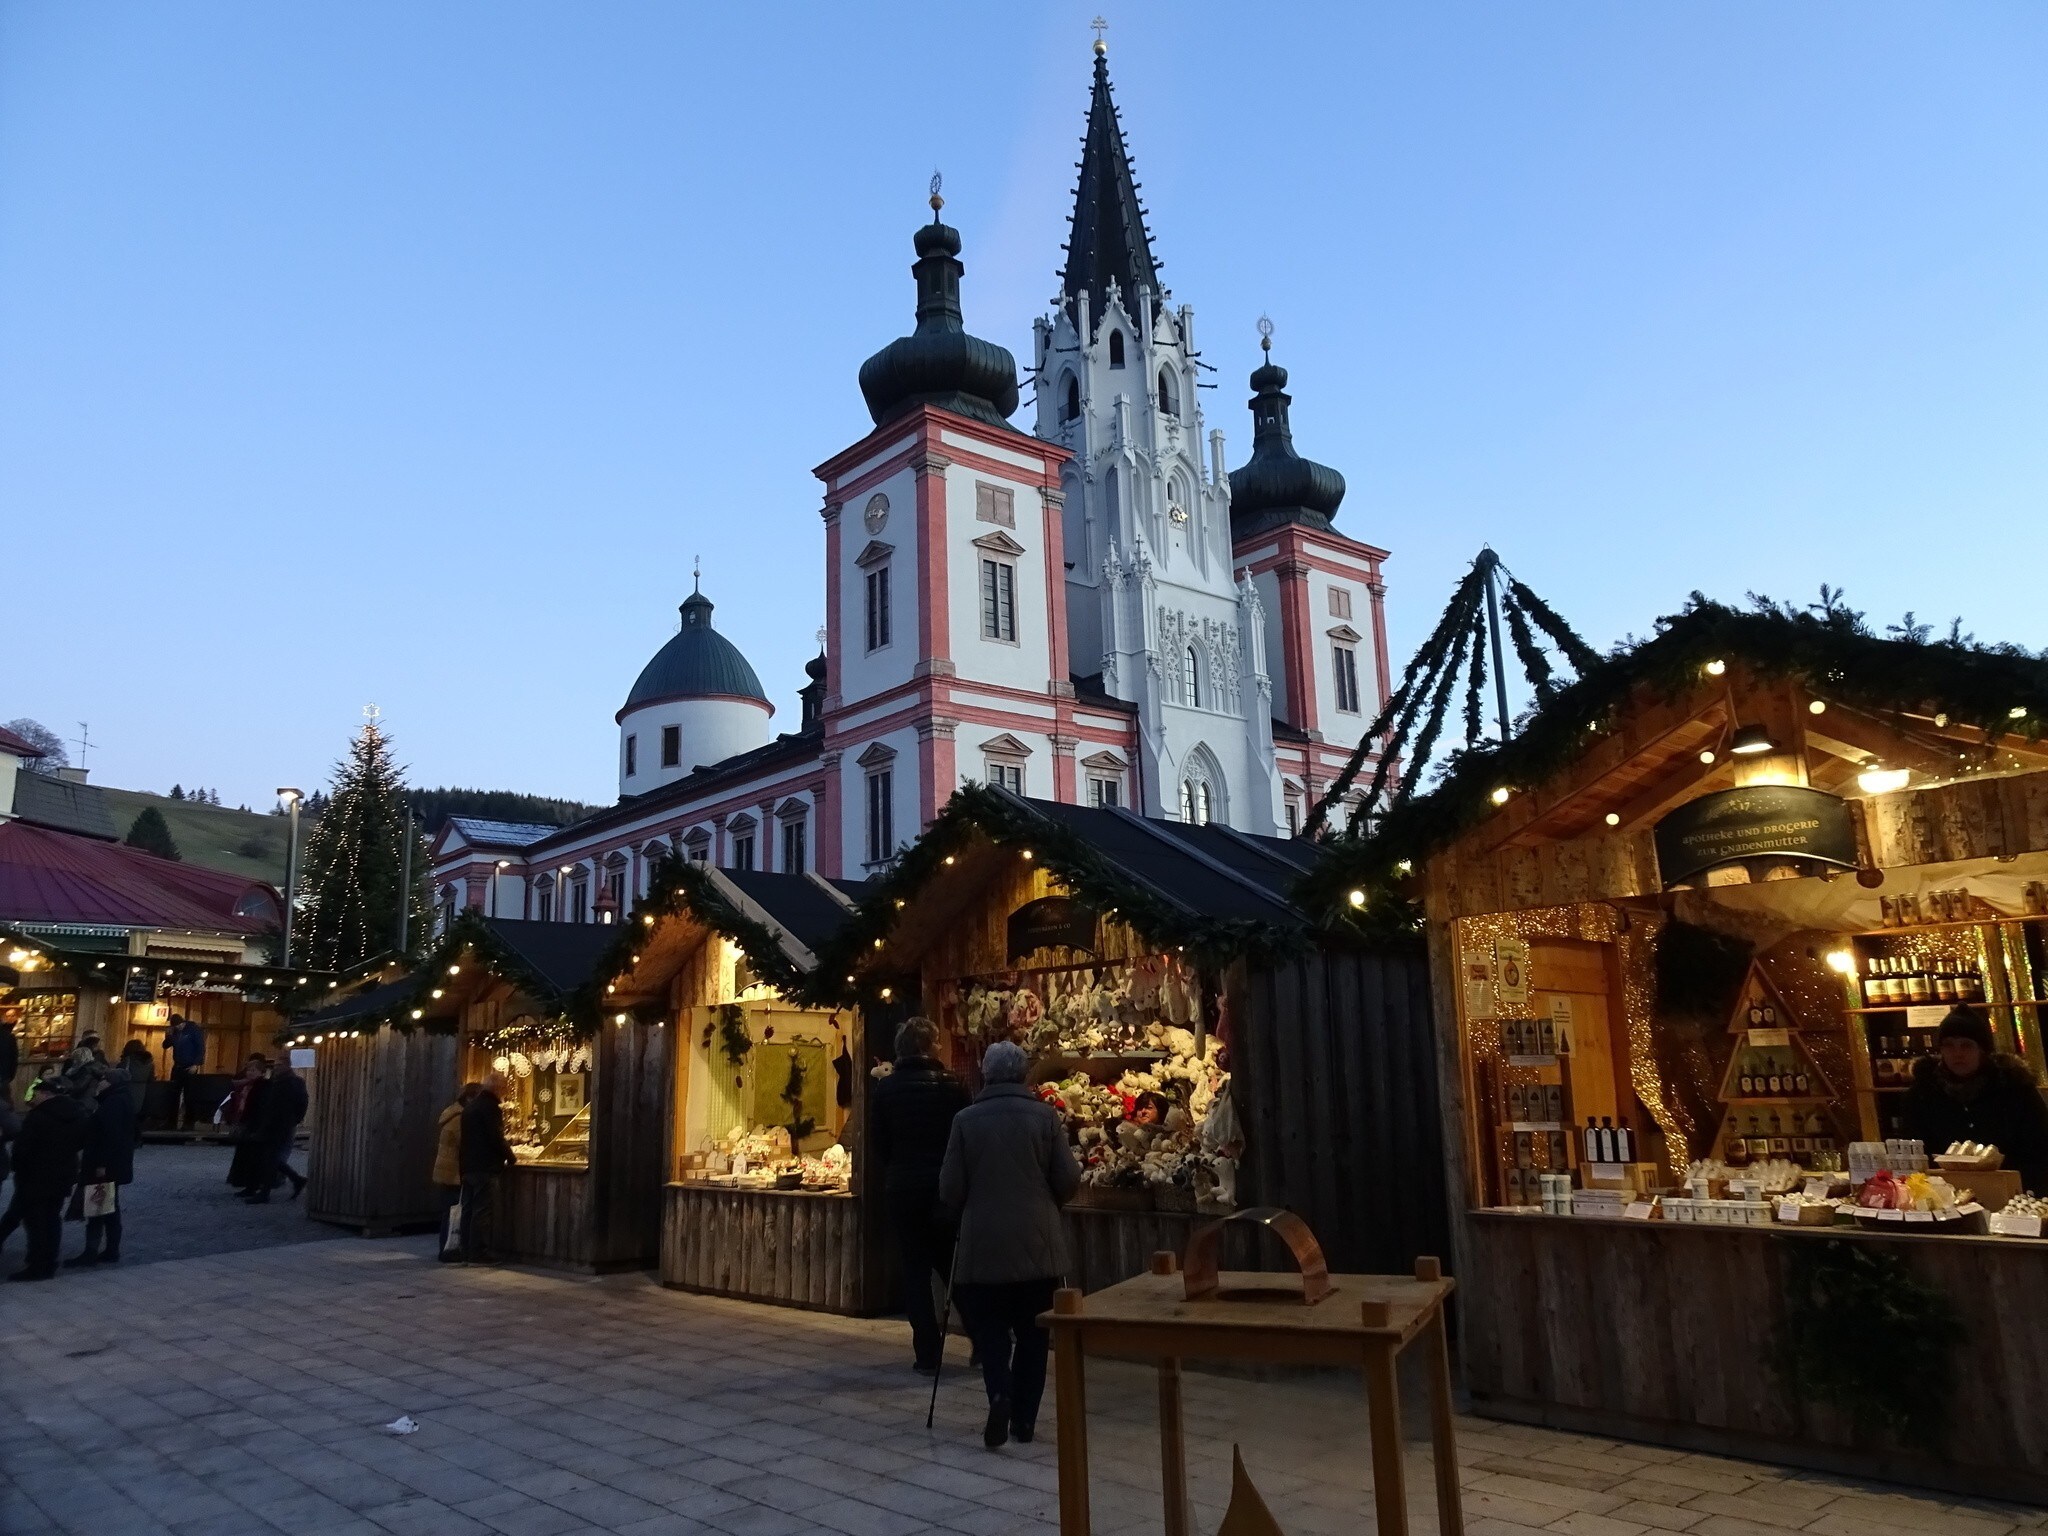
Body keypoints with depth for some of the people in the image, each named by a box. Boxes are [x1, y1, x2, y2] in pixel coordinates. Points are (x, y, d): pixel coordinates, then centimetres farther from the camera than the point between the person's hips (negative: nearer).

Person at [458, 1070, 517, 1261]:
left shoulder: (471, 1106, 16)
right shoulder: (490, 1106, -13)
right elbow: (496, 1137, -17)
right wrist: (509, 1156, -3)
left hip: (468, 1166, 9)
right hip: (485, 1166, -9)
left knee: (468, 1210, 11)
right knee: (481, 1211, -6)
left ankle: (466, 1253, 14)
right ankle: (476, 1255, -6)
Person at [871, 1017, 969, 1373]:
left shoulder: (885, 1088, -5)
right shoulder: (951, 1085, -7)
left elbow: (880, 1144, 1)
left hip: (902, 1188, 0)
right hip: (946, 1188, 0)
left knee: (915, 1270, 8)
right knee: (954, 1267, 15)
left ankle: (928, 1353, 7)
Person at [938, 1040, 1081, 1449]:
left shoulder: (966, 1120, -4)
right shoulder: (1045, 1116, -4)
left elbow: (949, 1190, -3)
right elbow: (1068, 1180, -2)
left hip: (983, 1244, -1)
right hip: (1038, 1243, 1)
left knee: (988, 1325, 12)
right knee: (1032, 1332, 14)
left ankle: (999, 1394, -11)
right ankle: (1024, 1419, 17)